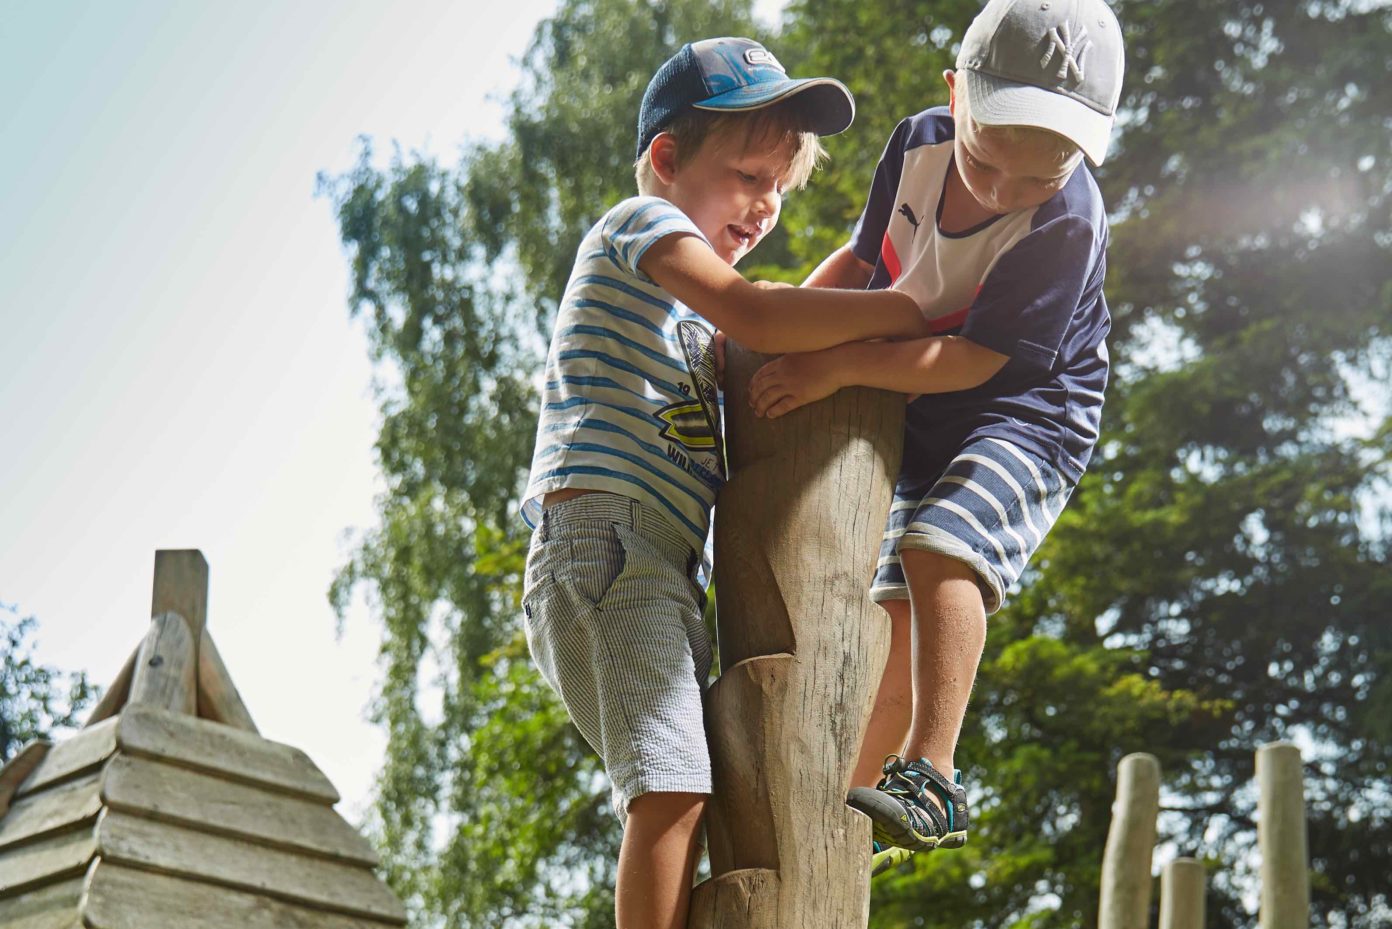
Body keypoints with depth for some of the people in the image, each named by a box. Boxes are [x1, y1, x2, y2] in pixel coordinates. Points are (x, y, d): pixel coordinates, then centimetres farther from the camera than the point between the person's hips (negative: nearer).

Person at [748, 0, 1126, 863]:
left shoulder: (1066, 223, -28)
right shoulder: (920, 143, -9)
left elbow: (973, 359, -29)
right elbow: (865, 254, 8)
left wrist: (836, 366, -32)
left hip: (1027, 415, -7)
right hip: (925, 424, 7)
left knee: (939, 546, -31)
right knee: (900, 618, 12)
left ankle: (932, 779, -30)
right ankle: (854, 796, 24)